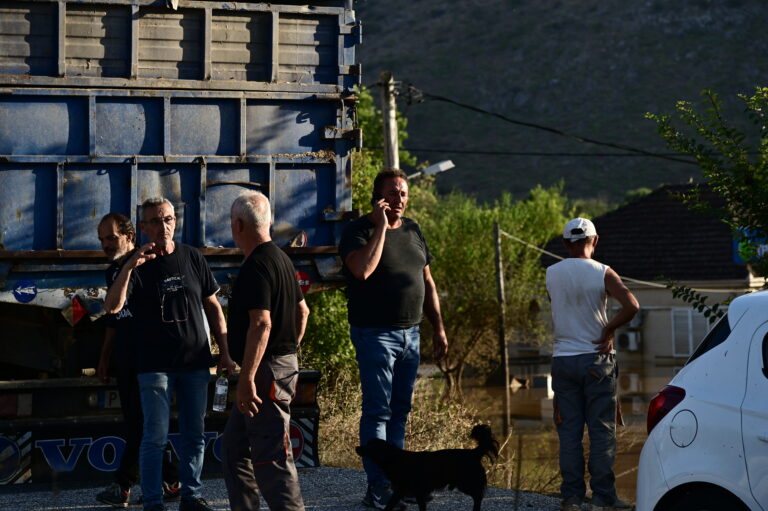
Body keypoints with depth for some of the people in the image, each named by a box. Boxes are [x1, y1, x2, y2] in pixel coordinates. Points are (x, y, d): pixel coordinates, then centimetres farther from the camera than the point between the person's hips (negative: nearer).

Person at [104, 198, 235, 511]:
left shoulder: (192, 258, 6)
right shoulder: (137, 265, -2)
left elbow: (212, 307, 12)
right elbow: (112, 306, -17)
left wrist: (224, 353, 7)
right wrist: (129, 267, -30)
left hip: (195, 362, 3)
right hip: (155, 365, -3)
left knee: (195, 435, 8)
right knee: (156, 437, -6)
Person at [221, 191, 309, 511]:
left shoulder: (256, 266, -17)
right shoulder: (281, 259, 15)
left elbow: (261, 323, -26)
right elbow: (302, 311, 24)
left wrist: (247, 379, -27)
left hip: (266, 372, -11)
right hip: (284, 363, 11)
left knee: (270, 455, -9)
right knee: (235, 448, 17)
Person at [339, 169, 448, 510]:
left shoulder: (412, 231, 13)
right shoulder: (359, 230, -8)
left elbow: (427, 283, 19)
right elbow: (363, 270, -27)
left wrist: (438, 328, 15)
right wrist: (380, 226, -20)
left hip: (410, 334, 7)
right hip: (375, 333, -7)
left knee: (400, 411, 11)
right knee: (378, 411, -6)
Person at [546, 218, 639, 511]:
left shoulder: (551, 274, 2)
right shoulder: (602, 273, -7)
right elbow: (631, 306, -19)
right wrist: (609, 331, -9)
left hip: (563, 360, 3)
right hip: (596, 360, -3)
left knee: (569, 431, 7)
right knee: (602, 431, 2)